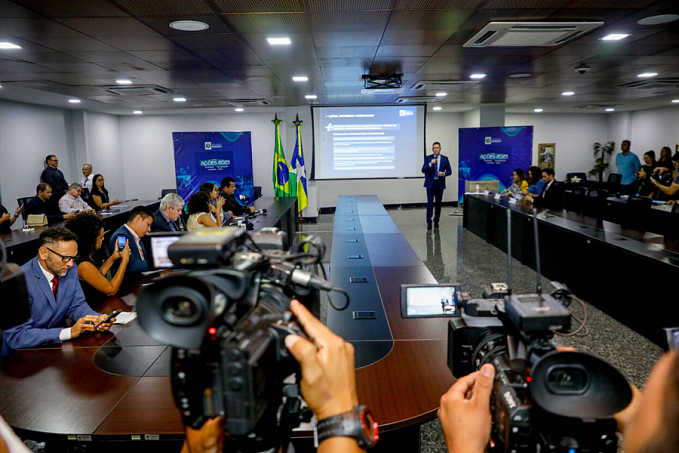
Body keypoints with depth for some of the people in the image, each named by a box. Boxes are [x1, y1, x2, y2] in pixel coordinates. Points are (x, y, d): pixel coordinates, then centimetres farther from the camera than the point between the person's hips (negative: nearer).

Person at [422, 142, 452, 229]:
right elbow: (423, 170, -6)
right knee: (430, 202, -9)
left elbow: (449, 171, 6)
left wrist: (443, 173, -14)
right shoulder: (428, 158, 3)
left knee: (438, 203, 7)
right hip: (430, 184, -1)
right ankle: (429, 222, -4)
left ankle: (436, 221, 18)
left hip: (440, 184, 1)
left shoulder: (445, 159, 5)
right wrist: (430, 164, -21)